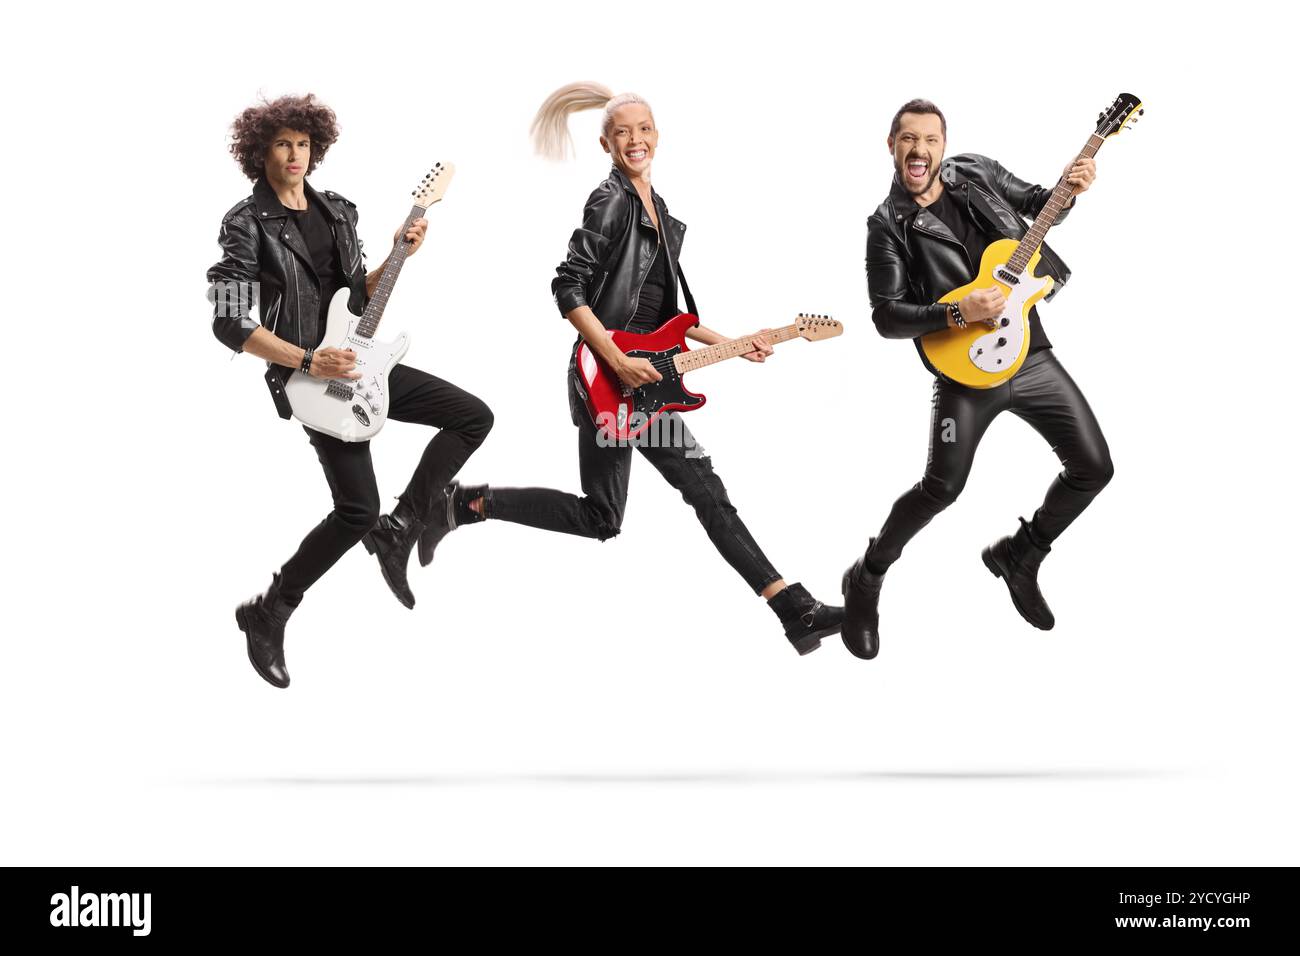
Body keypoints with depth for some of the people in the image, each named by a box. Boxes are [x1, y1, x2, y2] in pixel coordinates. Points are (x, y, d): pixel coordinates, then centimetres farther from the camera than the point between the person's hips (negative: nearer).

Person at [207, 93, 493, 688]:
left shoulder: (337, 211, 12)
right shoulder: (247, 223, -9)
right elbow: (229, 323, -13)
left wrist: (399, 255, 1)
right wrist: (308, 361, -19)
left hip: (356, 361, 7)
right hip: (307, 377, -7)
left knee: (473, 416, 0)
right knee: (357, 510, -12)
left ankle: (398, 528, 6)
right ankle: (268, 614, 5)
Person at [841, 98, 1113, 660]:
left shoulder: (978, 173, 5)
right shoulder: (889, 226, -6)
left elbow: (1036, 203, 21)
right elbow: (886, 316, -10)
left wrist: (1069, 189, -1)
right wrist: (959, 313, -22)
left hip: (1030, 354, 5)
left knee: (1093, 467, 2)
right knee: (942, 487, -14)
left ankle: (1018, 555, 24)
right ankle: (867, 579, 10)